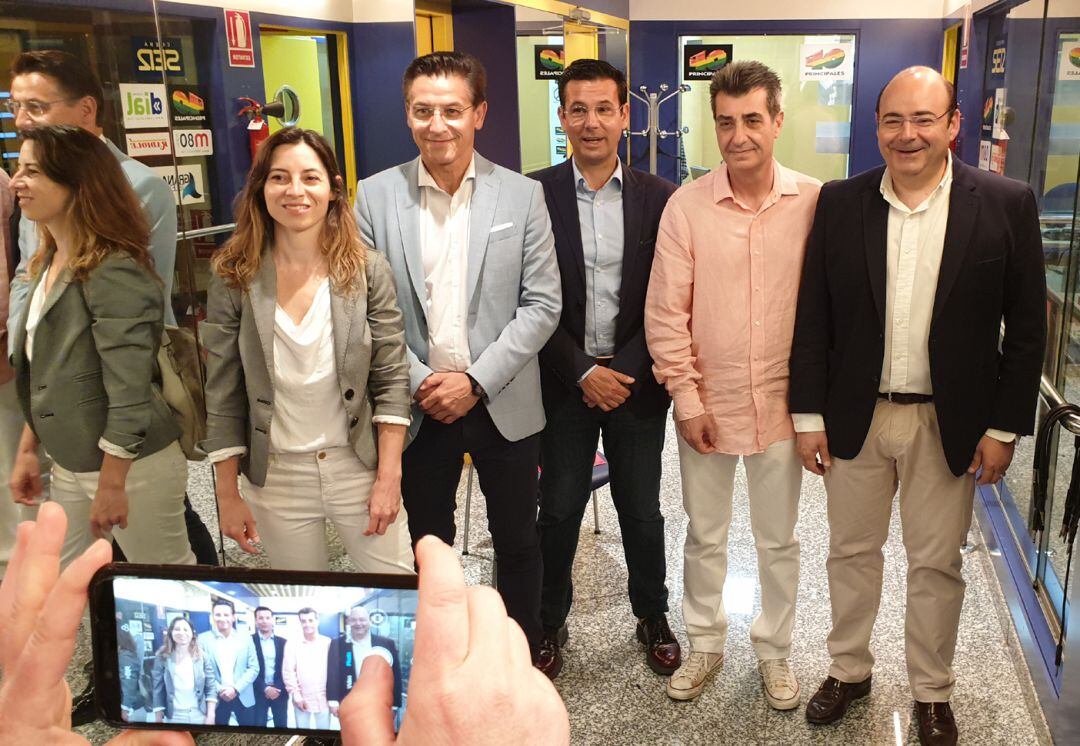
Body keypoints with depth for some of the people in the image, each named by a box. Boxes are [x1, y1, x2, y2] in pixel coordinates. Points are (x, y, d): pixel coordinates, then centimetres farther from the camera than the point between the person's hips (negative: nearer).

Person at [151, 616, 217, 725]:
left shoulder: (202, 657, 0)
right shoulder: (162, 657, -2)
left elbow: (211, 687, 0)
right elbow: (158, 690, -1)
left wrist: (210, 716, -7)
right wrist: (158, 719, -3)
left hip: (199, 716, 1)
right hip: (173, 717, -1)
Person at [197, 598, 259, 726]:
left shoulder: (246, 639, 4)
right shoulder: (203, 639, 0)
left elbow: (254, 668, 1)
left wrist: (236, 688, -11)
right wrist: (219, 690, -13)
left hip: (244, 697, 1)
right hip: (216, 698, -1)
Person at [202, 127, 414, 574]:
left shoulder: (368, 271, -7)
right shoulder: (233, 278, -6)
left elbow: (391, 379, -5)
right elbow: (223, 395, -2)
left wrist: (389, 477, -9)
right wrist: (228, 495, -1)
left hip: (358, 466, 0)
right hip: (275, 477, 1)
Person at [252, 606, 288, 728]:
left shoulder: (282, 642, 7)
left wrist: (278, 688, -8)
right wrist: (265, 688, -12)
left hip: (279, 691, 2)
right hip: (259, 692, -2)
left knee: (281, 726, 6)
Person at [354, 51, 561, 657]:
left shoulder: (522, 196, -5)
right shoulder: (376, 196, -3)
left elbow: (542, 304, -6)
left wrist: (476, 381, -14)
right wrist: (420, 381, -12)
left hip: (502, 403, 0)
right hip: (418, 405, 1)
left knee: (517, 539, 15)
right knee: (429, 539, 17)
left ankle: (524, 650, 37)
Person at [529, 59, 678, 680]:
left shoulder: (660, 198, -1)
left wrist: (626, 371, -11)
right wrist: (583, 372, -11)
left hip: (636, 379, 1)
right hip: (564, 381, 0)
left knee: (642, 510, 13)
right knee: (559, 510, 10)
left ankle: (653, 616, 34)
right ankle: (550, 622, 29)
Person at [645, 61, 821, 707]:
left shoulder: (814, 201, -7)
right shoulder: (687, 205, -7)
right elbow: (665, 313, -5)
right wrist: (687, 397, -6)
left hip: (781, 404, 0)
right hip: (707, 404, 0)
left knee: (779, 540, 16)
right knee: (705, 536, 16)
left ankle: (775, 651, 37)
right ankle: (705, 643, 37)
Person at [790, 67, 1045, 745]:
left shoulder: (1006, 204, -7)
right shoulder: (840, 203, -3)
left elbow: (1026, 327, -3)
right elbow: (813, 318, -1)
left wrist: (1005, 427, -5)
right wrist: (810, 415, -3)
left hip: (950, 425, -1)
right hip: (856, 417, 1)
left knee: (937, 564, 14)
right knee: (852, 553, 16)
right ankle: (850, 670, 37)